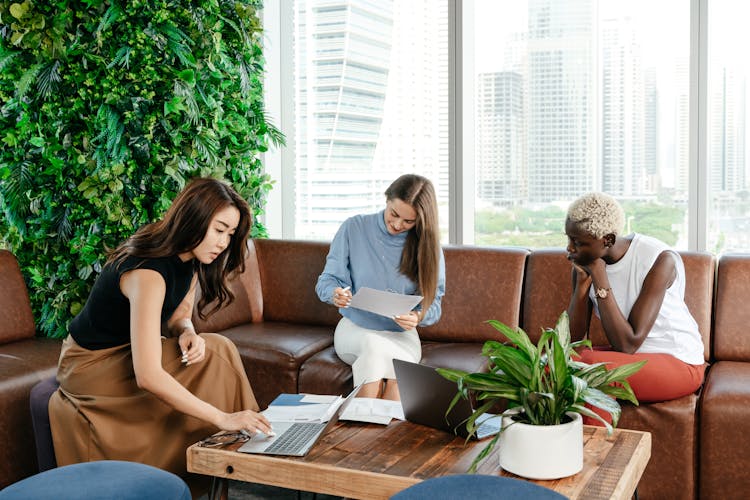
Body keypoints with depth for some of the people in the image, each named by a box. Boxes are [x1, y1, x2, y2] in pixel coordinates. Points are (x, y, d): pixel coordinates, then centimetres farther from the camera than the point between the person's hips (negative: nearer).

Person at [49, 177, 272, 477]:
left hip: (126, 351, 9)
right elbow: (148, 377, -41)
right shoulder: (148, 273, -34)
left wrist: (187, 332, -19)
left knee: (214, 350, -13)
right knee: (214, 354, -21)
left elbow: (179, 314, 8)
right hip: (91, 366, -8)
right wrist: (223, 418, -43)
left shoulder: (190, 258, -5)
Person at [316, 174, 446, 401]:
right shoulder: (354, 228, -4)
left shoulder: (428, 245, -2)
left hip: (402, 335, 0)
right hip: (354, 328, 0)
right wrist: (335, 293, -26)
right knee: (373, 345, -36)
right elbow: (327, 281, -2)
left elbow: (433, 303, -1)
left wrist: (417, 317, -24)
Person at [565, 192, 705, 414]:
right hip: (630, 357, 6)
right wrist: (582, 281, -21)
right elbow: (572, 338, -9)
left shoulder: (661, 260, -23)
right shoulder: (584, 262, -7)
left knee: (590, 363, -30)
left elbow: (627, 344, -27)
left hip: (679, 362, -6)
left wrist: (599, 277, -28)